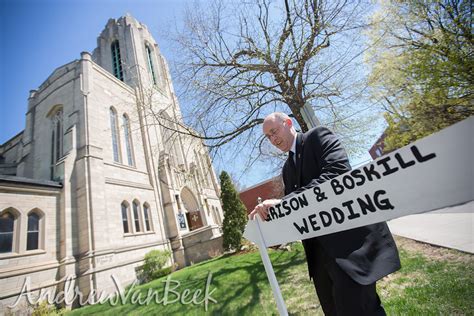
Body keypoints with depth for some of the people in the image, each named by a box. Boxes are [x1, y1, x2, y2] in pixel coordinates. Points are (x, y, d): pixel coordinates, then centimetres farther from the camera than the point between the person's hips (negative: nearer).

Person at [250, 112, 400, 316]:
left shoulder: (318, 136, -3)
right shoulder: (287, 168, 18)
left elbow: (337, 171, -22)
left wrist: (284, 202, -28)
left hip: (348, 238, -7)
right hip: (319, 247, 8)